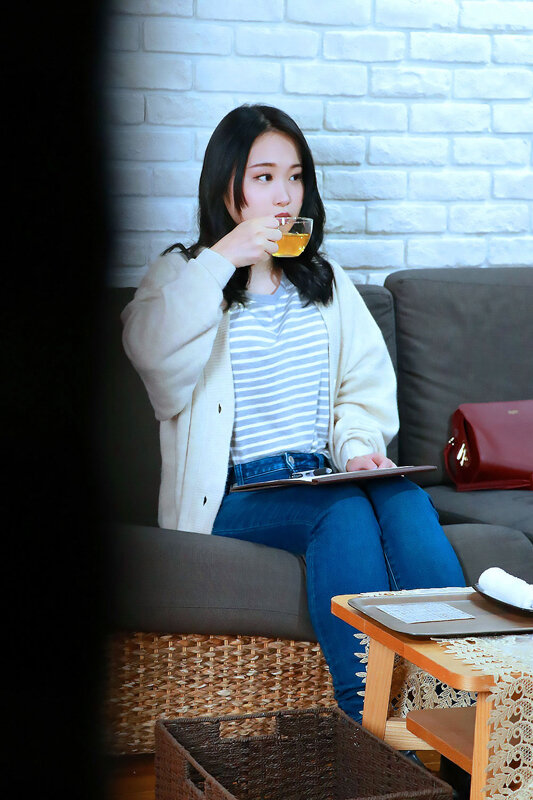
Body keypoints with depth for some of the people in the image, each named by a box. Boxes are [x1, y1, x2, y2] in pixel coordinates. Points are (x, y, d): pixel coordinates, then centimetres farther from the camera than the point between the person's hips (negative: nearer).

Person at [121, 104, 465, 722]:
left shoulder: (326, 282, 22)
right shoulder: (182, 277, 7)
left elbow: (367, 382, 17)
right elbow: (154, 355, -17)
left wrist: (359, 445, -5)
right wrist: (221, 259, -20)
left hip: (326, 477, 4)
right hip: (232, 495, -4)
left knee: (405, 500, -30)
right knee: (345, 511, -34)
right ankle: (368, 724, -37)